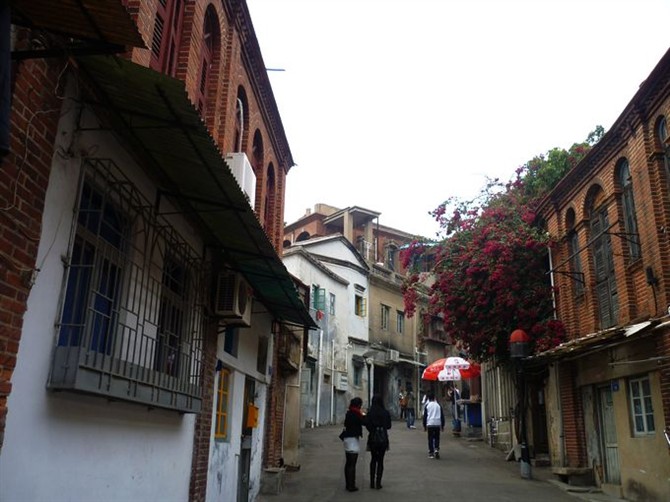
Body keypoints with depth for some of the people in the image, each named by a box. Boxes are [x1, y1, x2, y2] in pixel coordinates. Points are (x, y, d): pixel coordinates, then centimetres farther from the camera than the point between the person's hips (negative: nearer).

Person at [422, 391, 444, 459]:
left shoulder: (427, 405, 2)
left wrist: (424, 425, 10)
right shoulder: (438, 405, 6)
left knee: (430, 438, 5)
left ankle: (431, 453, 4)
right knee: (437, 438, 10)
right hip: (437, 424, 1)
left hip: (430, 424, -1)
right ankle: (436, 449, -10)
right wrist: (442, 425, 16)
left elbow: (425, 416, 3)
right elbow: (442, 416, 9)